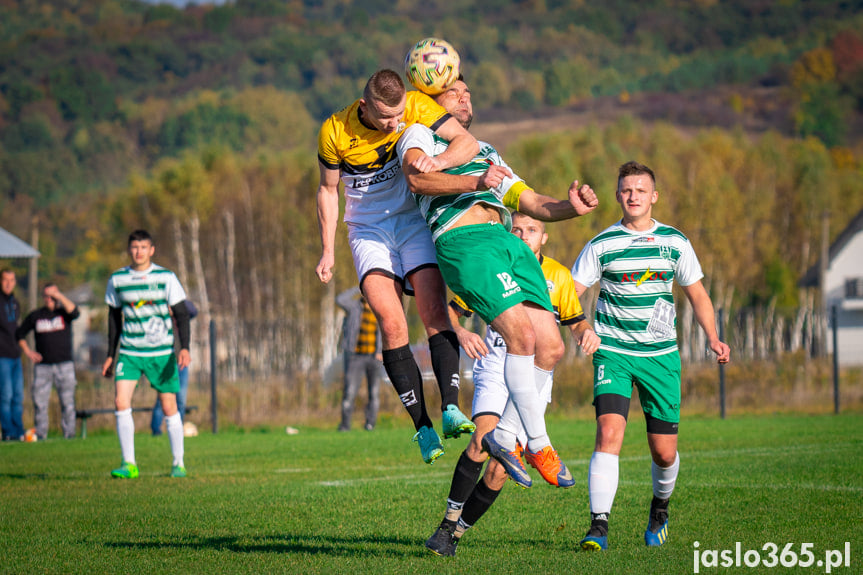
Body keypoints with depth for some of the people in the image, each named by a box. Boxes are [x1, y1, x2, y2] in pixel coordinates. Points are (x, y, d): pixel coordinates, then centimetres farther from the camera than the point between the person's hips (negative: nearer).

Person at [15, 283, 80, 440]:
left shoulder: (64, 312, 5)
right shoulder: (35, 316, 10)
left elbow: (74, 312, -18)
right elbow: (20, 333, 20)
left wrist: (60, 296, -19)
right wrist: (27, 351, 7)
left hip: (64, 364, -2)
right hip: (42, 366, 2)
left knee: (67, 402, -2)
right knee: (39, 402, -3)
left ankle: (69, 433, 3)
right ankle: (40, 434, 2)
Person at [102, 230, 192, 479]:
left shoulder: (166, 277, -4)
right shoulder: (117, 279, 3)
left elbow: (181, 314, 0)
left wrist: (184, 348, -13)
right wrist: (110, 355, 14)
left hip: (162, 353, -2)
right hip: (129, 352, 2)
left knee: (169, 407, 1)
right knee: (121, 403, -14)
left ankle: (178, 464, 16)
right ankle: (129, 464, -8)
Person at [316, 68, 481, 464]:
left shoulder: (417, 107, -15)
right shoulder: (335, 133, -14)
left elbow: (467, 141, -21)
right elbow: (328, 189, 2)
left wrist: (439, 161, -42)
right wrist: (328, 250, 1)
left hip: (414, 219, 1)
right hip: (369, 229, -1)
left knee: (434, 312, -19)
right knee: (391, 323, -18)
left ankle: (450, 409, -22)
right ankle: (422, 427, -19)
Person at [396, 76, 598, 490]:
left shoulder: (487, 154, 37)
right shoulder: (420, 134, 16)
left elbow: (531, 203, 28)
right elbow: (416, 176, -7)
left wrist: (571, 207, 7)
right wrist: (475, 183, -21)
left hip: (507, 240, 7)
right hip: (463, 238, -7)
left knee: (550, 346, -5)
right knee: (522, 335, -20)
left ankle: (499, 436, 8)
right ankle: (538, 445, -11)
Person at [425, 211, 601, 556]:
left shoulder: (558, 275, 7)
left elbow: (574, 322, 16)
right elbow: (452, 310, 7)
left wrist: (586, 333, -7)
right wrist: (460, 333, -15)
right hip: (495, 365, -1)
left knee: (500, 469, -8)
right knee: (485, 437, -28)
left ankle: (458, 531, 8)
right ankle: (448, 523, -21)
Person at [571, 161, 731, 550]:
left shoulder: (675, 242, 4)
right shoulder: (601, 245, 0)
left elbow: (696, 294, 14)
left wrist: (713, 338, 1)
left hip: (661, 355, 2)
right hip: (613, 353, -2)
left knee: (664, 450, 3)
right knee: (609, 431, -21)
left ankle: (660, 507, 35)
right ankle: (598, 526, -22)